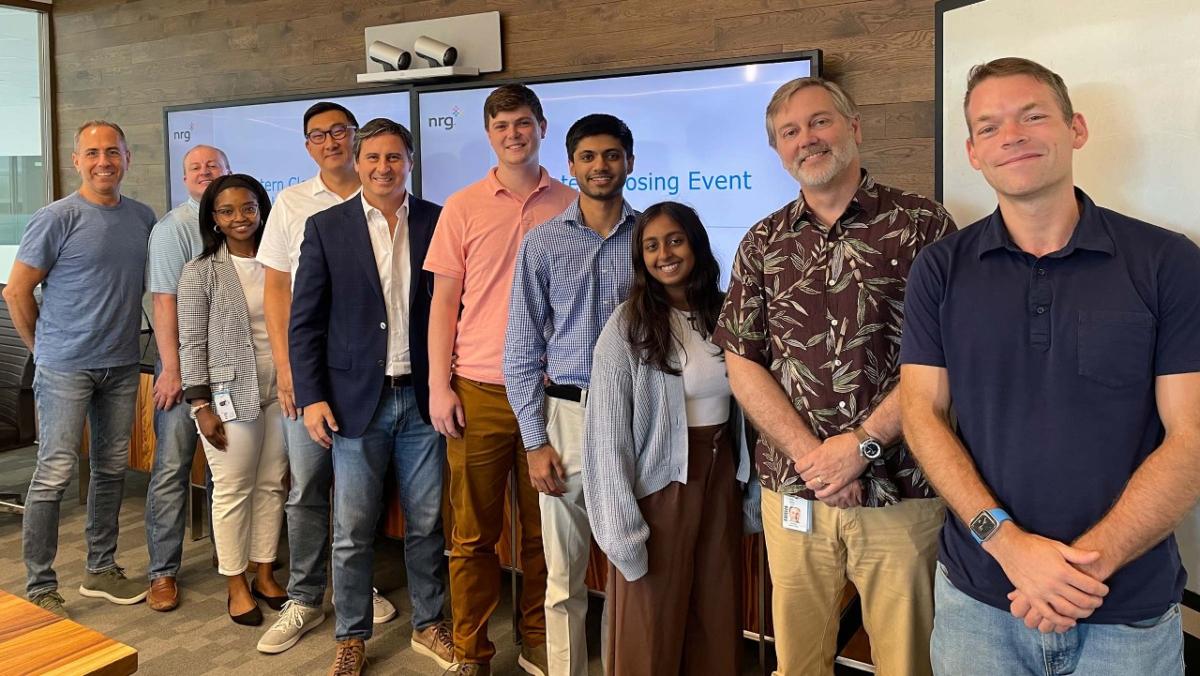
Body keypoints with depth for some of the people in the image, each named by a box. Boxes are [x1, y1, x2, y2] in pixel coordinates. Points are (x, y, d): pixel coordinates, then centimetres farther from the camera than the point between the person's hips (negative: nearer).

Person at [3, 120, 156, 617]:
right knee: (55, 474, -3)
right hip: (66, 368, -5)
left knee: (112, 469, 13)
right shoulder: (58, 218, -9)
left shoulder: (143, 218, 6)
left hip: (122, 365, 6)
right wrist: (45, 348, 0)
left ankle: (101, 570, 27)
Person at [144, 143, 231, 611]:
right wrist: (171, 369, -16)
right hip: (186, 363, -5)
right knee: (172, 466, -1)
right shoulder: (175, 227, -6)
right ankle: (163, 572, 8)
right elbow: (165, 300, -11)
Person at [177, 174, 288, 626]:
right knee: (233, 490, 3)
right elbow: (192, 343, -4)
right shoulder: (200, 272, -3)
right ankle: (236, 584, 17)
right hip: (230, 396, -3)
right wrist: (200, 405, -9)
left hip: (279, 392, 3)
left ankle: (264, 574, 24)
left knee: (272, 485, 10)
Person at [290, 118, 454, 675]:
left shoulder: (438, 222, 3)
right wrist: (311, 397, -6)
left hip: (423, 398, 1)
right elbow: (305, 321, 1)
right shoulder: (326, 228, 2)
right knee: (351, 531, 6)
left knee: (426, 524, 11)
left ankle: (429, 625, 30)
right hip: (357, 400, -1)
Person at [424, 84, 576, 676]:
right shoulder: (463, 208, 5)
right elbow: (444, 301, 5)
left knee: (543, 529, 9)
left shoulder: (570, 205, 6)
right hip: (478, 391, 0)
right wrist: (438, 386, -2)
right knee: (473, 532, 6)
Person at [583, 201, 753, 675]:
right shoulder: (627, 326, -11)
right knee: (653, 625, 7)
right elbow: (608, 434, -13)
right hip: (660, 484, -4)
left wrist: (749, 483, 5)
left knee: (717, 613, 16)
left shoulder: (725, 315, 2)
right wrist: (623, 527, -17)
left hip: (721, 477, 4)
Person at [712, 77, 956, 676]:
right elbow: (743, 365, 3)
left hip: (903, 492, -2)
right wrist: (811, 455, -9)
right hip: (792, 493, 3)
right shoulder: (762, 244, 8)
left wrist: (863, 445, -14)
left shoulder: (923, 225, -2)